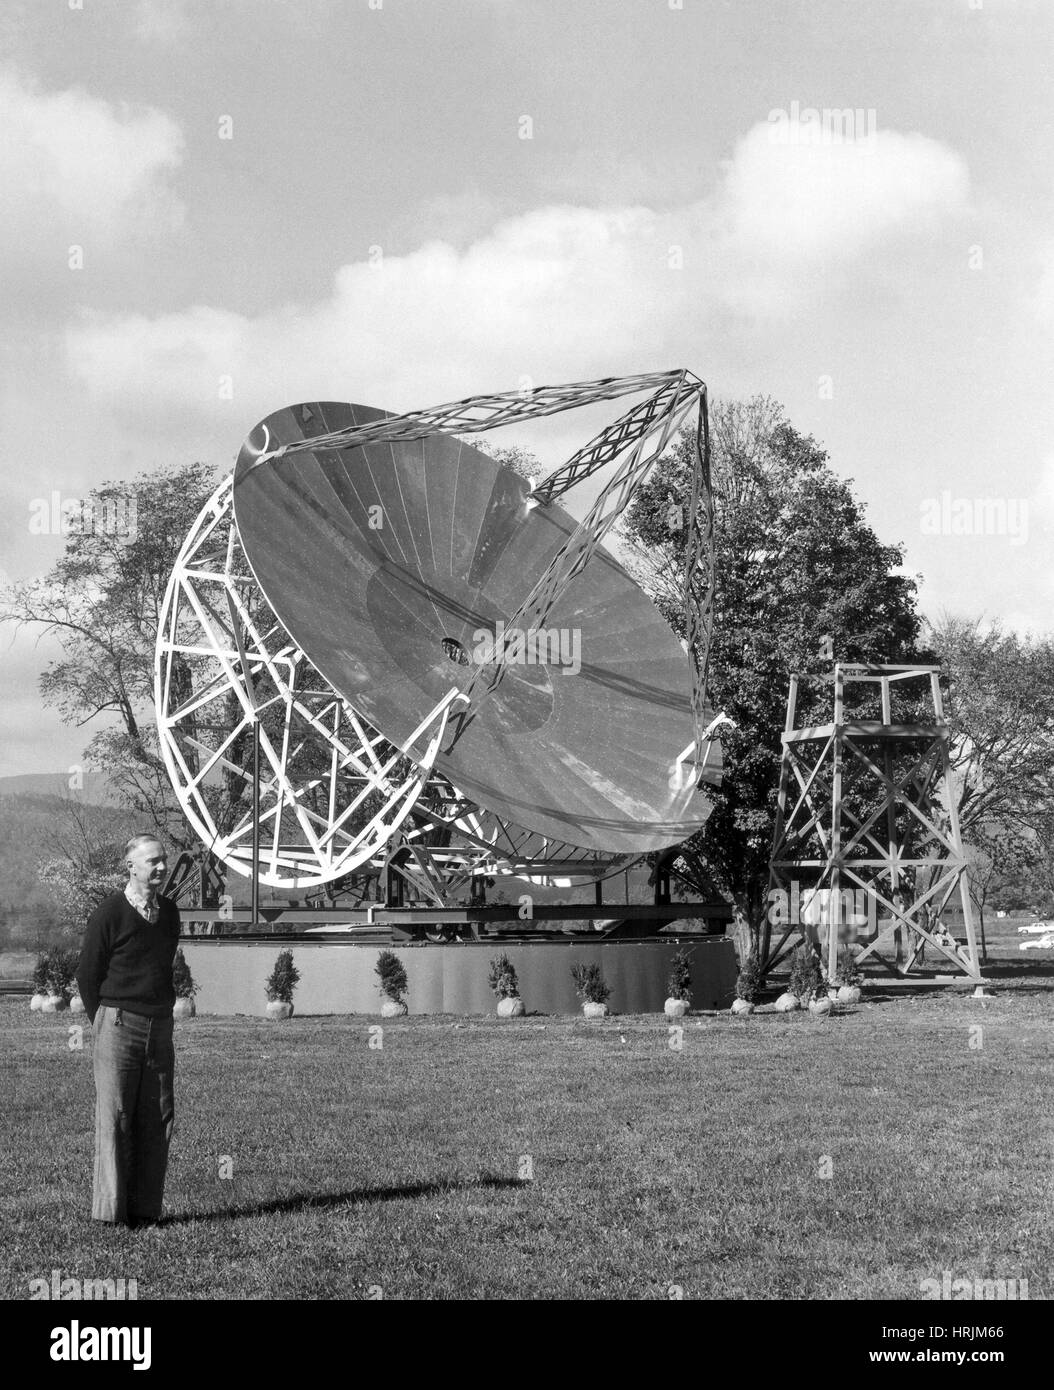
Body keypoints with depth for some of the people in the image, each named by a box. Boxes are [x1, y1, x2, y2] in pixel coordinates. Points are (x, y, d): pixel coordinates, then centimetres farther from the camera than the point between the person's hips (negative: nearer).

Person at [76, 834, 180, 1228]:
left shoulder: (169, 912, 10)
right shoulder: (109, 914, -8)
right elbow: (87, 974, -1)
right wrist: (105, 1024, 4)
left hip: (160, 1028, 5)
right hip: (118, 1023, -5)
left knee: (157, 1119, 4)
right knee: (114, 1118, -3)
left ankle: (145, 1207, 10)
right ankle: (110, 1210, 3)